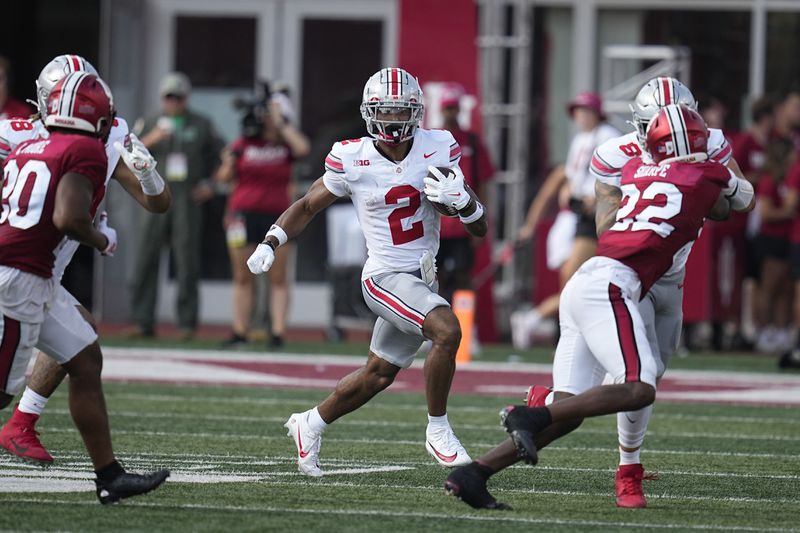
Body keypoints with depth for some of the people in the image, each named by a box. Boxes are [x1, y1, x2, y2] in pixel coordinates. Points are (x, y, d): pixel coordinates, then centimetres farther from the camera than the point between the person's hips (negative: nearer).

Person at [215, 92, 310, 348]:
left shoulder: (285, 145, 6)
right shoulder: (244, 144, 6)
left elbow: (302, 148, -16)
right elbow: (224, 177, 11)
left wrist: (281, 124, -10)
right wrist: (228, 165, -11)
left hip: (276, 216, -1)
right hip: (244, 214, 1)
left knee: (278, 278, -2)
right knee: (242, 277, 5)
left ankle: (278, 332, -2)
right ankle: (239, 332, 10)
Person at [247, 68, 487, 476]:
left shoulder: (438, 149, -4)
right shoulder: (352, 160, -11)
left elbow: (479, 229, -1)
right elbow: (308, 206, 7)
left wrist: (460, 199, -22)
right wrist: (270, 243, -5)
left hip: (422, 279, 5)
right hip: (385, 277, -5)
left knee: (378, 375, 17)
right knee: (447, 331, -28)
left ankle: (310, 425, 41)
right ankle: (438, 431, -12)